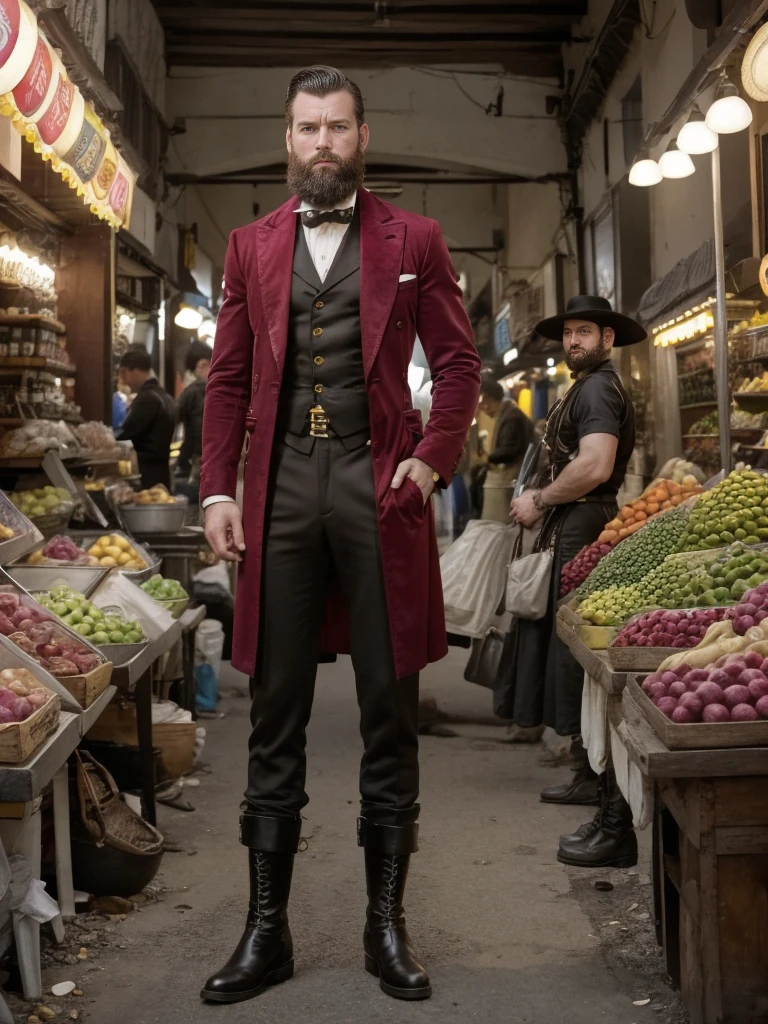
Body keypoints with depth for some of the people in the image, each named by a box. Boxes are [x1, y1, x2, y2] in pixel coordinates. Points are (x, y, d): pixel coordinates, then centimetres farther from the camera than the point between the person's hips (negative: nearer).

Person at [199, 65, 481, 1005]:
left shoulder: (413, 241, 9)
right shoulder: (251, 246, 14)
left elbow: (459, 362, 8)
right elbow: (228, 379, 11)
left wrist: (432, 460, -7)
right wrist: (217, 490, 1)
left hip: (378, 483, -1)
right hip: (281, 489, 2)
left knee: (389, 711, 4)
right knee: (274, 719, 5)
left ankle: (387, 926, 17)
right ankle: (265, 929, 16)